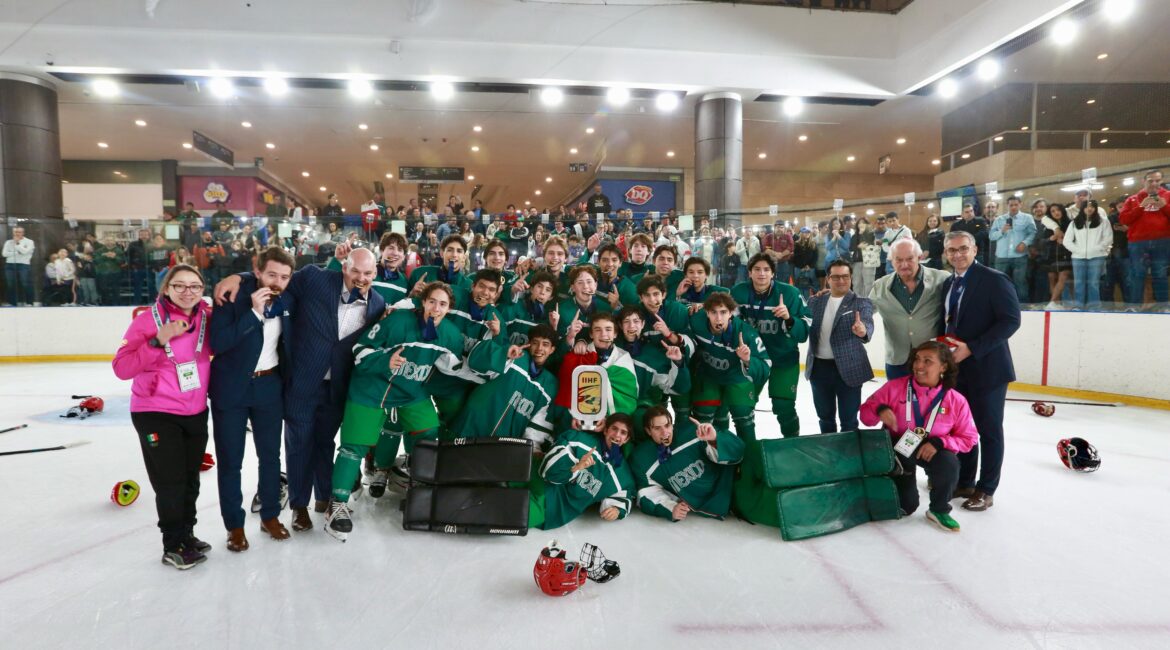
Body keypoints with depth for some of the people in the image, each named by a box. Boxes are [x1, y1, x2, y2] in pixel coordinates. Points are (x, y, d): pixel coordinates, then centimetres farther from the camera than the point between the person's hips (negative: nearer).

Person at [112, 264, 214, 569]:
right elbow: (122, 368, -19)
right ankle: (173, 546, 17)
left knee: (190, 479, 16)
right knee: (170, 481, -1)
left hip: (196, 413, 5)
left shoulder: (207, 318, -2)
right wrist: (158, 340, -29)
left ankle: (187, 534, 35)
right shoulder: (148, 319, -14)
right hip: (155, 413, -4)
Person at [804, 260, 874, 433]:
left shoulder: (861, 303, -5)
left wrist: (863, 331, -47)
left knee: (849, 420, 5)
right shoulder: (816, 302, 8)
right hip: (819, 367, 4)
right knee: (825, 417, 18)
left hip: (848, 368, -4)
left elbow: (867, 323, -23)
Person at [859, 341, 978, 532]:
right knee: (904, 507, -5)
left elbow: (969, 438, -6)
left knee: (949, 464, -35)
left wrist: (939, 442, -24)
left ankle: (939, 510, -5)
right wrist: (880, 410, -33)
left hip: (932, 450, 1)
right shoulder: (895, 387, -15)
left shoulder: (956, 401, -14)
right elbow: (866, 414, -9)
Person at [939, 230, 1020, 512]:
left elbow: (1011, 320, -17)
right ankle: (965, 482, 27)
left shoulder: (994, 279, -10)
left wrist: (971, 348, -22)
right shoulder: (948, 284, 11)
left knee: (989, 430, 5)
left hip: (986, 367, -6)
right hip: (957, 367, 7)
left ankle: (986, 490, 16)